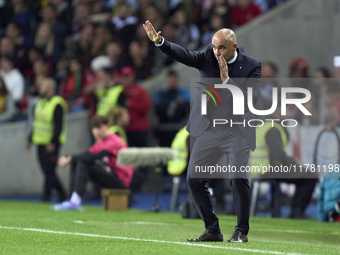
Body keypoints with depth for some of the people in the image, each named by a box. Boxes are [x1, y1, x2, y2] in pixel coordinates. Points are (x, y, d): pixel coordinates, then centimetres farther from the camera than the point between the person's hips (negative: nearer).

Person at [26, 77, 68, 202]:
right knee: (46, 170, 8)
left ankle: (46, 194, -2)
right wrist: (30, 139, 21)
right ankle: (61, 193, 17)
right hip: (41, 143, 9)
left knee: (49, 170, -7)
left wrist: (53, 142, -23)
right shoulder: (41, 103, 15)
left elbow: (59, 125, -18)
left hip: (51, 144, -9)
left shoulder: (57, 105, -13)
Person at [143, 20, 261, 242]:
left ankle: (241, 231, -2)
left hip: (237, 131, -4)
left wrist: (227, 80, -25)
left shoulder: (251, 66, -7)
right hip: (208, 130, 4)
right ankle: (213, 230, 13)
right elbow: (184, 55, -15)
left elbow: (251, 98, -18)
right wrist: (160, 42, -31)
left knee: (239, 178, -18)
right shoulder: (208, 58, 0)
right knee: (194, 178, 2)